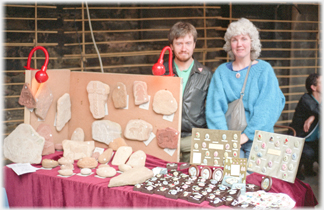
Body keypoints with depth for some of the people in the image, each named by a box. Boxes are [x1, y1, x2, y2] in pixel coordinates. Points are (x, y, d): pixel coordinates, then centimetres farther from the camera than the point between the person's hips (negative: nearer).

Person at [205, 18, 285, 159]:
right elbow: (214, 107, 2)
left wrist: (247, 134, -16)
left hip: (256, 139, -1)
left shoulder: (264, 69, 4)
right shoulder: (221, 71, 11)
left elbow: (268, 108, -5)